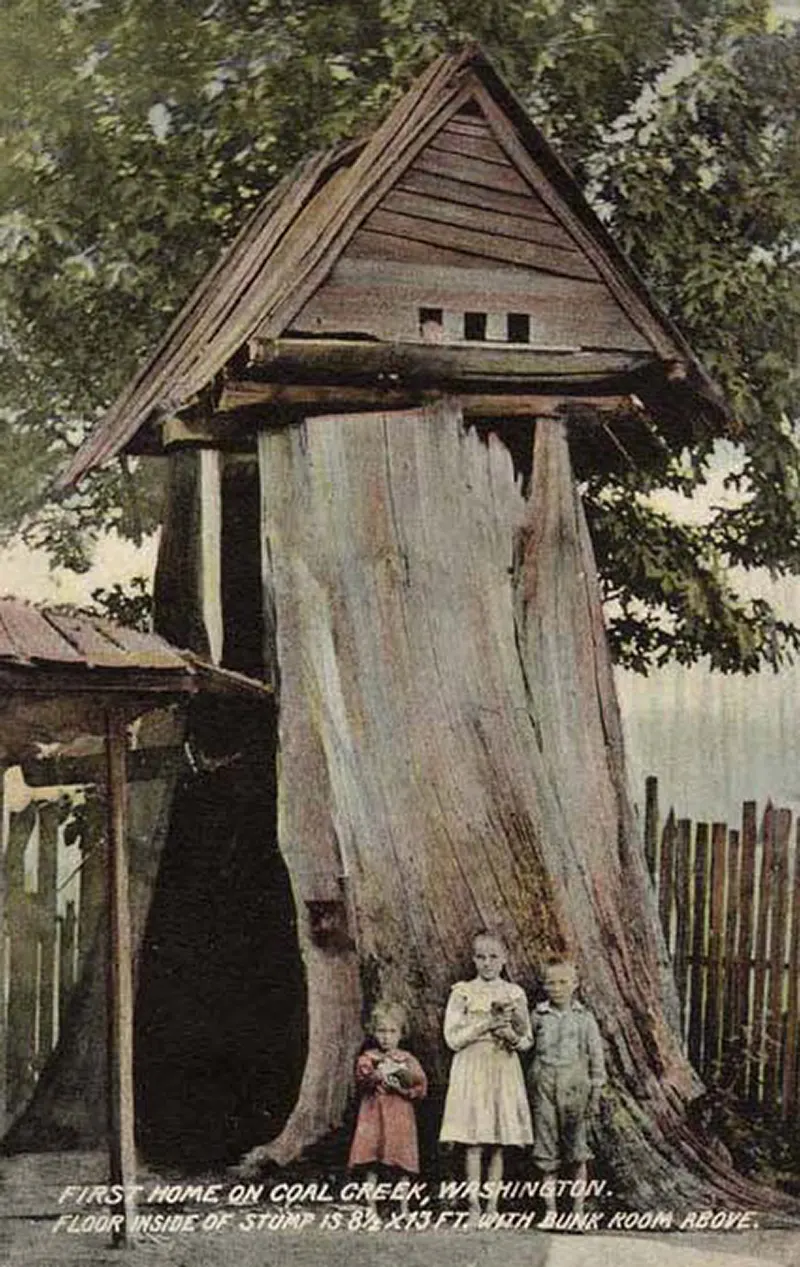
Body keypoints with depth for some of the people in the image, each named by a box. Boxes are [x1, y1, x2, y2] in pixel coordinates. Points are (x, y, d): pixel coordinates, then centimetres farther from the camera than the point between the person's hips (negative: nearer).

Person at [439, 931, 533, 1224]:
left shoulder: (515, 993, 10)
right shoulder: (462, 992, 2)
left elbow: (527, 1040, 12)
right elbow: (452, 1038, -5)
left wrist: (512, 1037, -10)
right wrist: (486, 1024, -12)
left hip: (505, 1070, 3)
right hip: (473, 1068, -2)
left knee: (499, 1144, 1)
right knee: (474, 1142, -7)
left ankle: (492, 1206, 5)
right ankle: (474, 1206, -5)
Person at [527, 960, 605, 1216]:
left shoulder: (584, 1018, 3)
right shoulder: (538, 1016, 5)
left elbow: (596, 1055, 5)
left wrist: (595, 1092, 1)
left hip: (574, 1086, -1)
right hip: (543, 1085, 1)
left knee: (576, 1149, 1)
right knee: (546, 1149, 2)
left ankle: (578, 1207, 11)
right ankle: (550, 1209, 10)